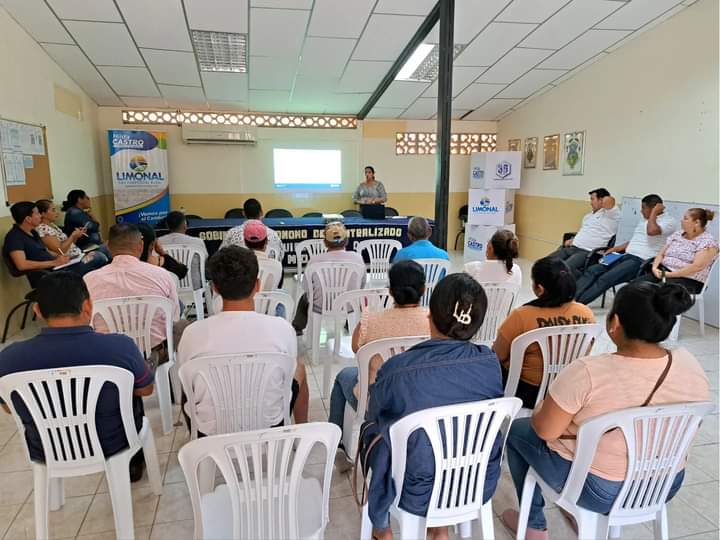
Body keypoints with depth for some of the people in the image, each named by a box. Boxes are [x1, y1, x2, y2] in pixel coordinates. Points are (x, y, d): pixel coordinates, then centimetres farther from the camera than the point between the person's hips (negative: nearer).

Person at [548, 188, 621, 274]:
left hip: (588, 252, -8)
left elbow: (608, 200, -19)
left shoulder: (612, 214, -1)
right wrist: (572, 240, 13)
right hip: (572, 248, 8)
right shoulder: (588, 216, 26)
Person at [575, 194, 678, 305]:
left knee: (605, 279, -27)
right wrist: (614, 249, 16)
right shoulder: (644, 219, 23)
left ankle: (576, 303, -32)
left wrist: (654, 212, -9)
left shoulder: (670, 221, -4)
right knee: (592, 270, -13)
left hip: (641, 261, -8)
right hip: (626, 256, 8)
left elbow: (651, 231, -25)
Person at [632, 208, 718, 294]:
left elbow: (697, 267, -18)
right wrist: (655, 267, -6)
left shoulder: (708, 241, -6)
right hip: (662, 272, 6)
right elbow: (661, 254, 15)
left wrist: (669, 274, -19)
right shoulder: (676, 235, 16)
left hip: (687, 279, -6)